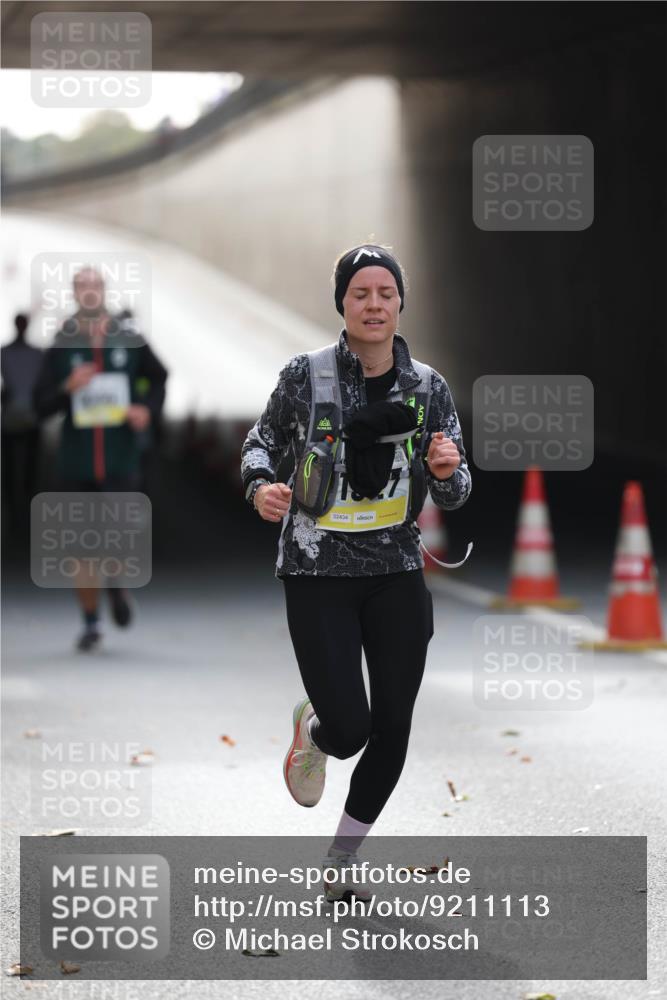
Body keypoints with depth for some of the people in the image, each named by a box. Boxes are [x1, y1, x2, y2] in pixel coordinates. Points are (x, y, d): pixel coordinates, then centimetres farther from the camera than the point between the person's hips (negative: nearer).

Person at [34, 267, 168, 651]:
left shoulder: (129, 339, -2)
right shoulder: (62, 346, -2)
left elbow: (158, 377, 15)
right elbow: (41, 404, -2)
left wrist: (149, 409, -3)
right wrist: (68, 388, -20)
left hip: (122, 458, -1)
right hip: (77, 458, 1)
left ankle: (118, 586, 25)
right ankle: (91, 623, 19)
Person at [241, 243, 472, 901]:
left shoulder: (427, 387, 1)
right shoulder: (305, 375, -7)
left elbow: (453, 497, 5)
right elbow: (260, 441, 7)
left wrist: (447, 472, -18)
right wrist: (261, 485, -14)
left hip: (396, 574, 3)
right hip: (317, 574, -3)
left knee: (392, 731, 3)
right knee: (349, 731, -11)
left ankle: (340, 864, 23)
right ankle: (311, 728, 29)